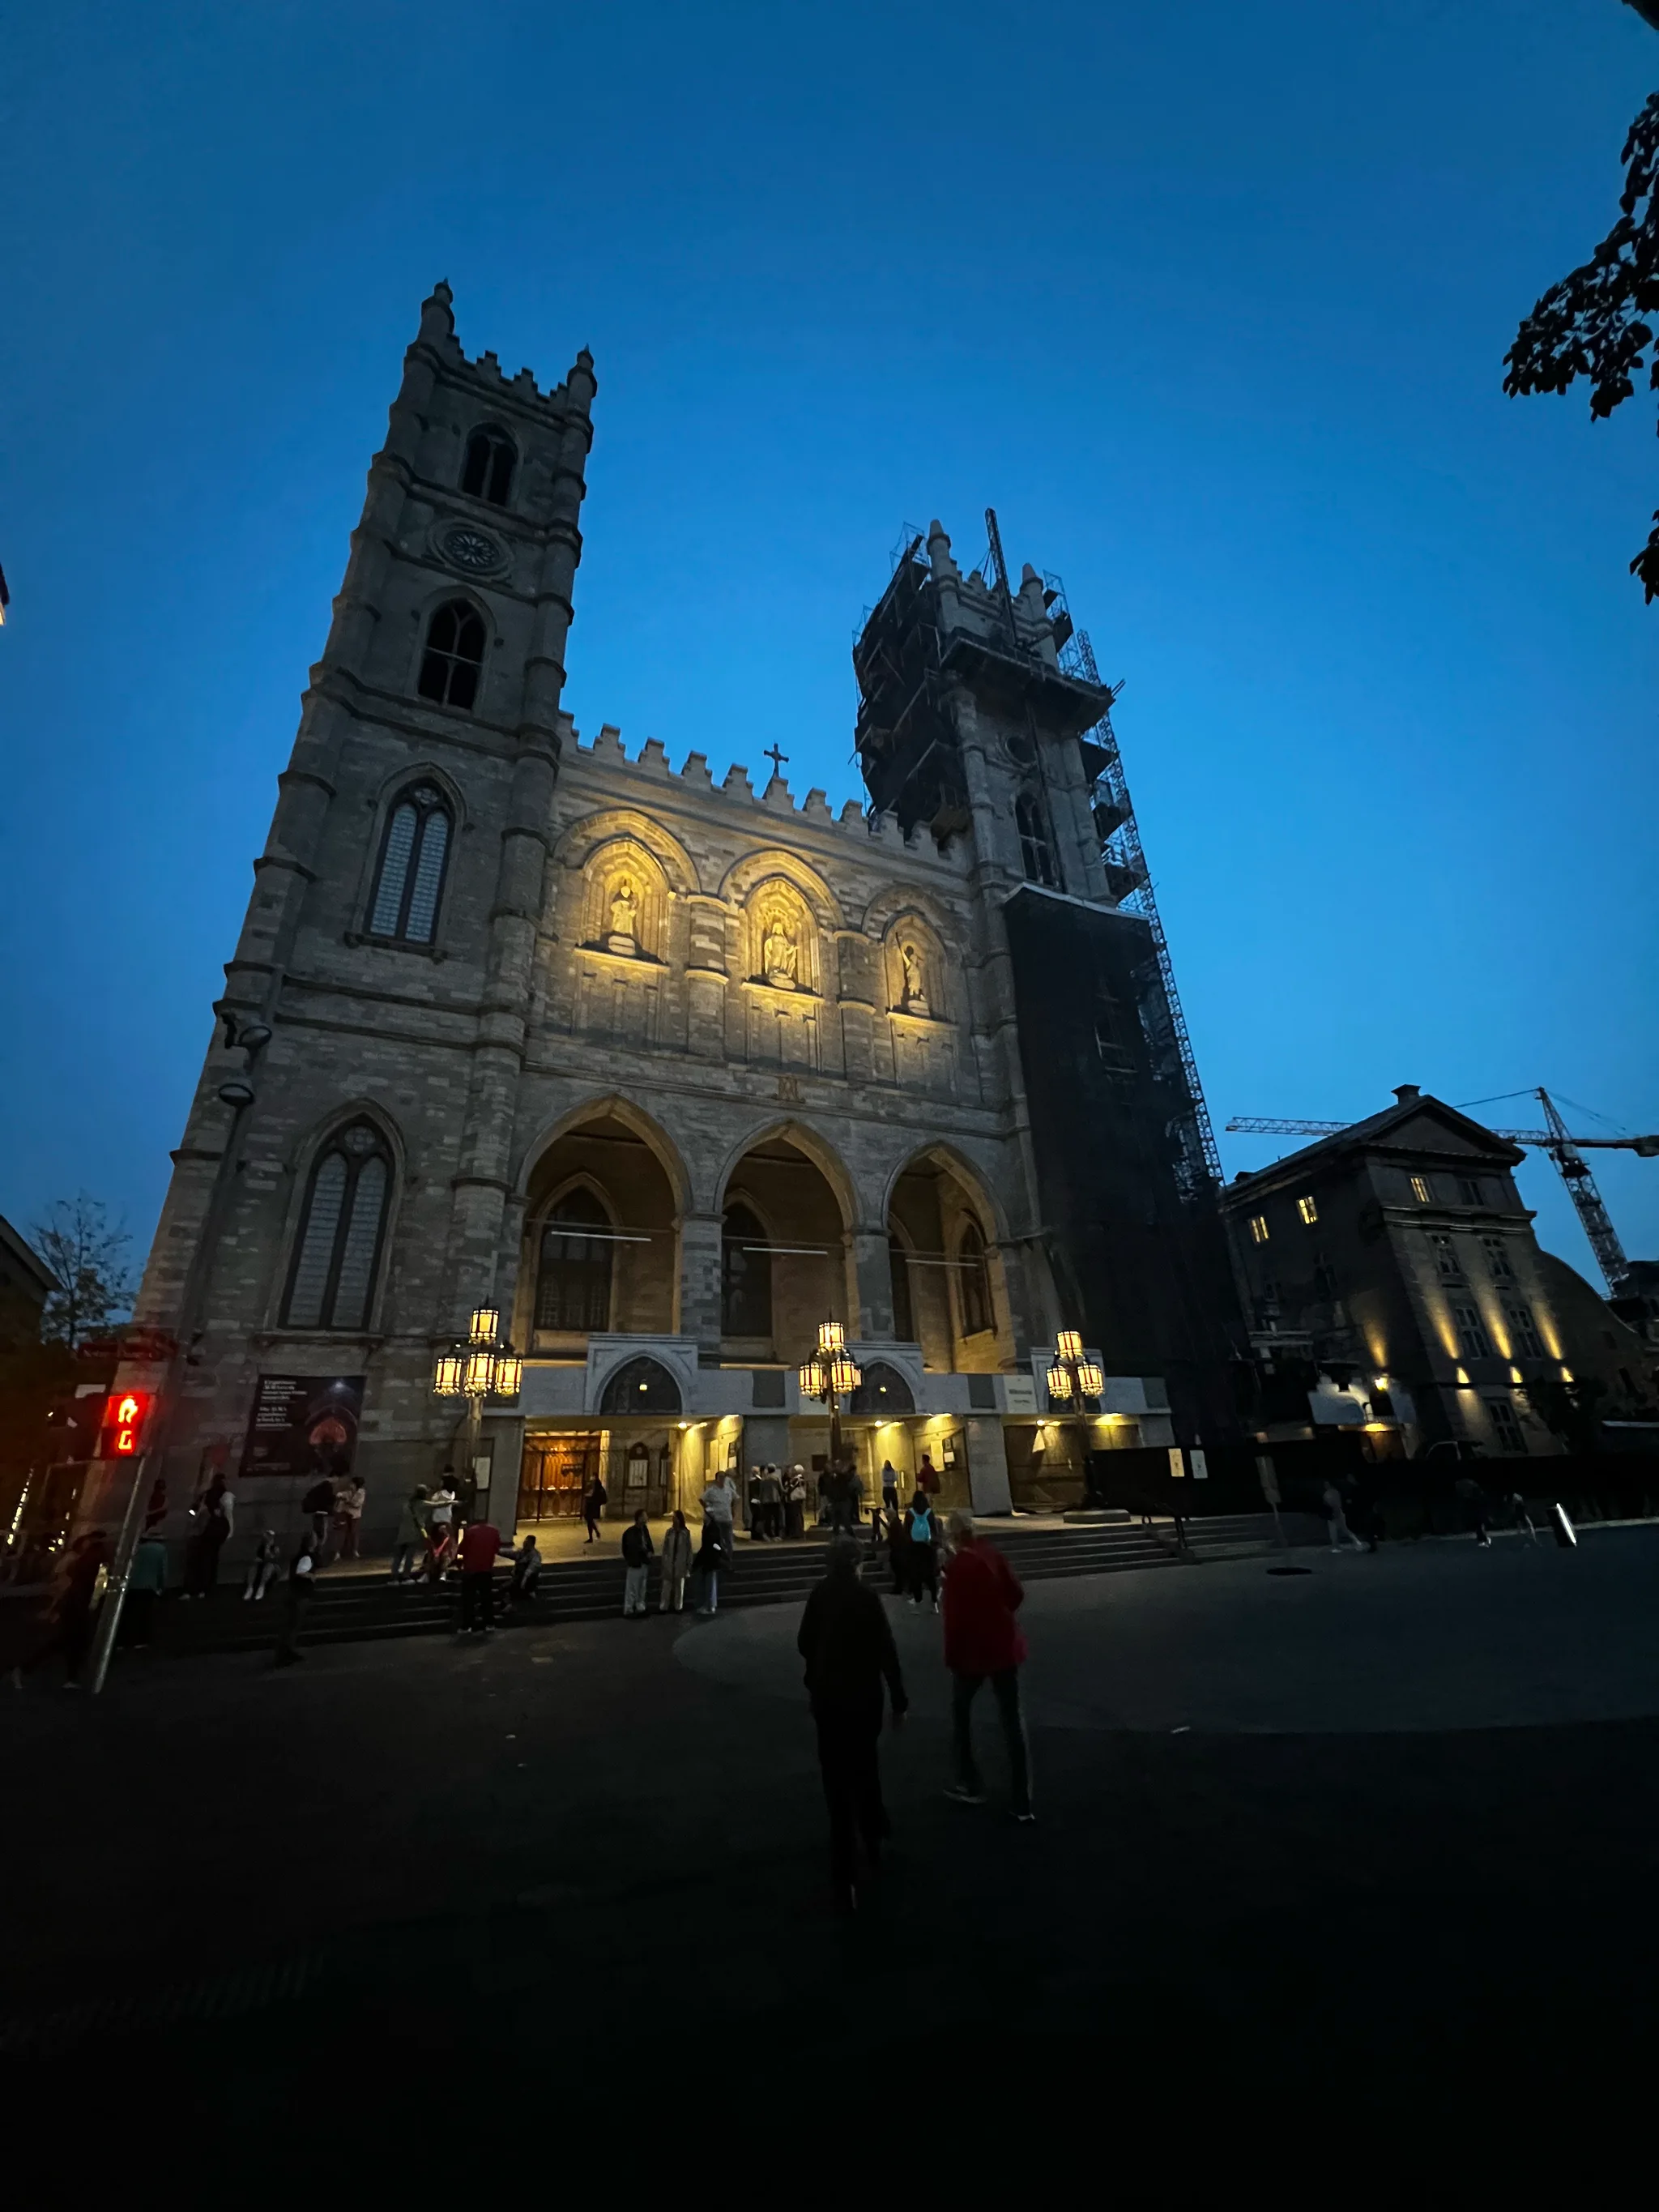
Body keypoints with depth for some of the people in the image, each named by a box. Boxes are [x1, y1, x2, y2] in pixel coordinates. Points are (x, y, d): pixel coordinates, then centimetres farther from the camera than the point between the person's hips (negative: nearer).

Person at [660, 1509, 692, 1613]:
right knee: (667, 1585, 7)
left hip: (680, 1564, -1)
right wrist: (664, 1562, -1)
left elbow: (689, 1549, -3)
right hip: (669, 1563, 1)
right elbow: (665, 1548, 1)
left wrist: (689, 1565, -2)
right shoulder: (669, 1531, -4)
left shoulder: (686, 1533, -8)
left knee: (679, 1586, 11)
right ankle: (663, 1607, 19)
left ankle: (678, 1607, 25)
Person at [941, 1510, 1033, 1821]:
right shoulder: (993, 1554, -3)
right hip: (1005, 1646, 5)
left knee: (961, 1711, 20)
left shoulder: (957, 1567, -19)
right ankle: (1023, 1803, 16)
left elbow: (954, 1615, -19)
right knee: (1012, 1719, 12)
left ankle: (970, 1786, 27)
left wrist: (951, 1656, -7)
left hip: (974, 1650, -5)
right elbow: (1016, 1593, 4)